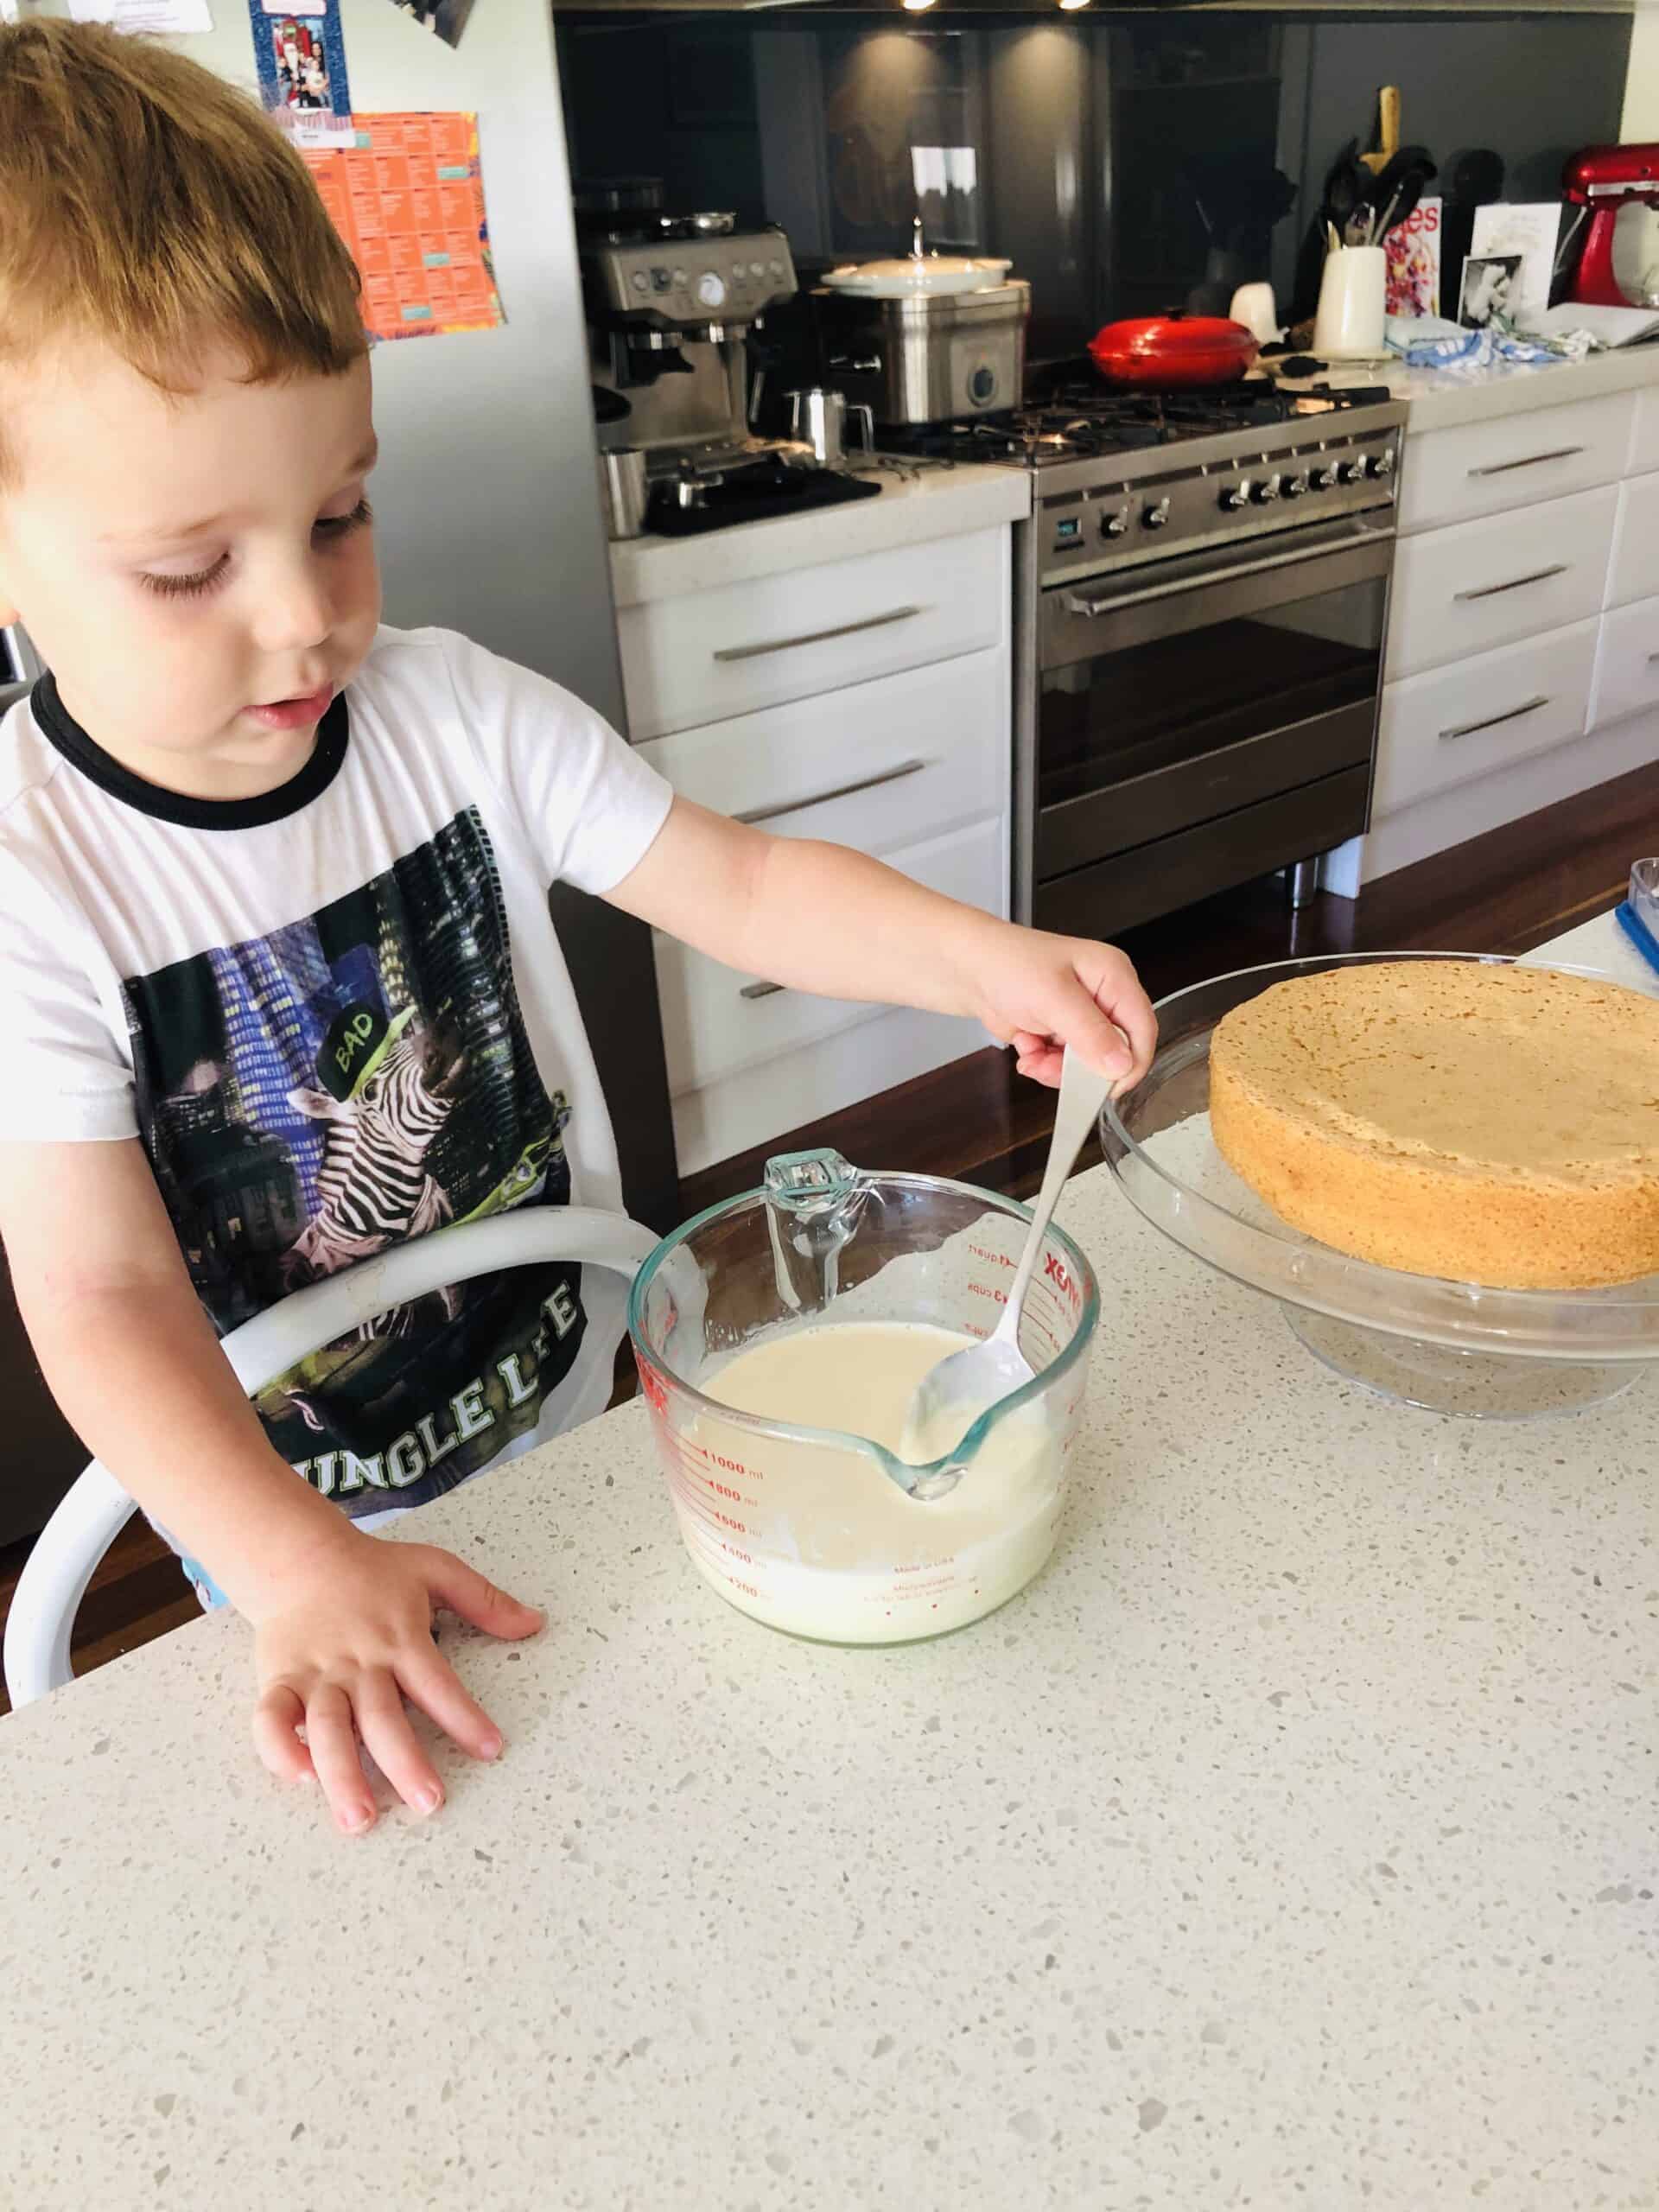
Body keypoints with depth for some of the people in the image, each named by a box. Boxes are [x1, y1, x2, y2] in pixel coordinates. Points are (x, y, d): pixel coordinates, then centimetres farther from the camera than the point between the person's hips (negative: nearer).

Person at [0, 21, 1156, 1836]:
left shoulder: (451, 717, -14)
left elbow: (733, 883, -12)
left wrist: (990, 963, -28)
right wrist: (307, 1574, -33)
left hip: (572, 1413, 3)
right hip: (288, 1511, -3)